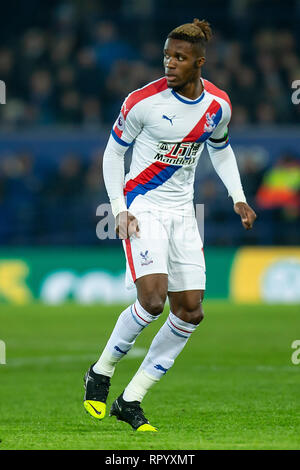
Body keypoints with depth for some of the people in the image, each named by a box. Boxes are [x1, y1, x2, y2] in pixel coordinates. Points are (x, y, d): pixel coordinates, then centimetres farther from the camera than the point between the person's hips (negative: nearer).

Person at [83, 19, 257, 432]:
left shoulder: (217, 105, 0)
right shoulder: (144, 101, -13)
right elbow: (113, 152, -2)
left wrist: (238, 198, 8)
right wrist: (119, 209, -10)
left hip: (182, 212, 6)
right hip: (142, 207, -6)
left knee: (190, 311, -2)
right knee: (153, 299, -23)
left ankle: (130, 401, 6)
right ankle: (101, 373, 2)